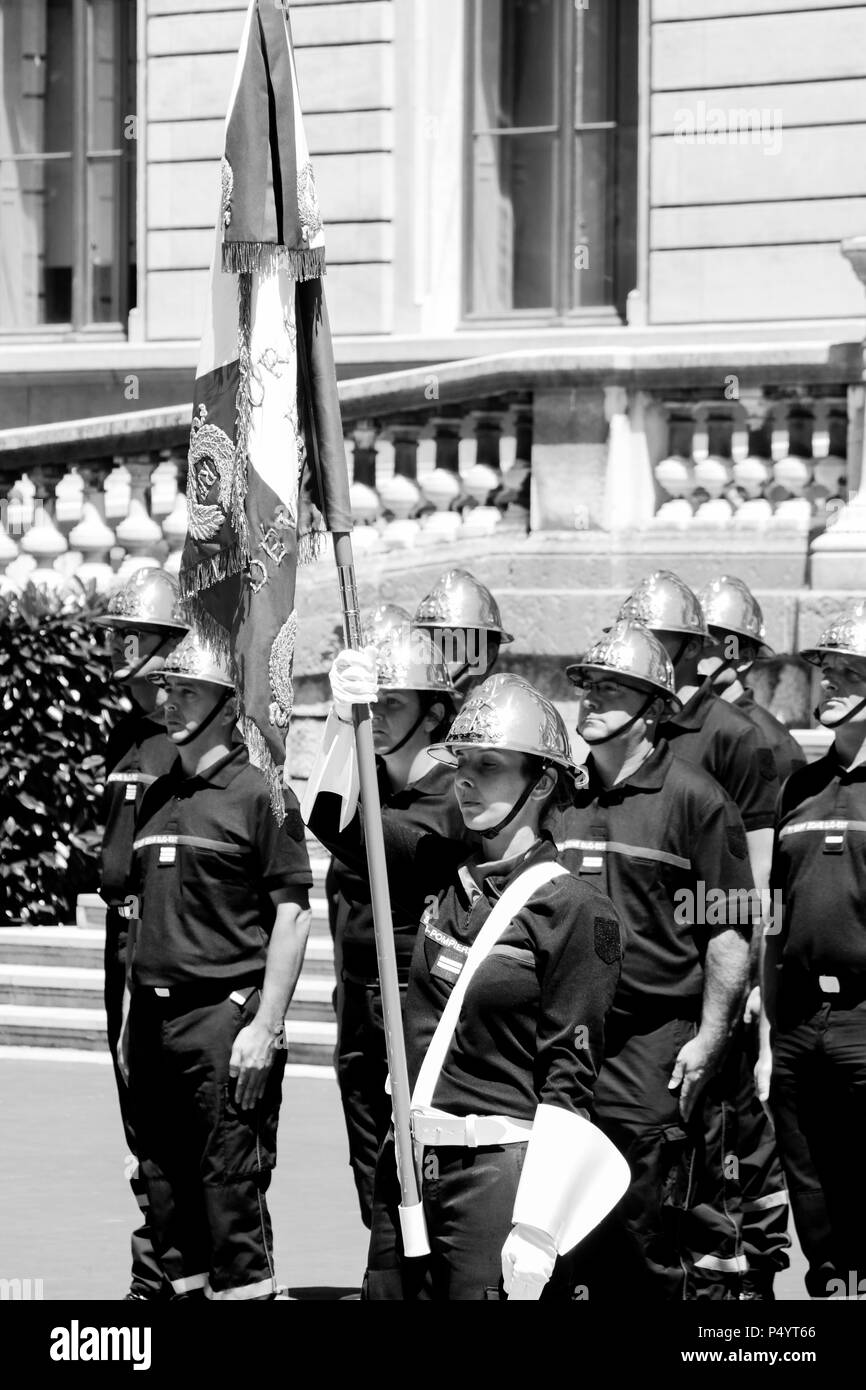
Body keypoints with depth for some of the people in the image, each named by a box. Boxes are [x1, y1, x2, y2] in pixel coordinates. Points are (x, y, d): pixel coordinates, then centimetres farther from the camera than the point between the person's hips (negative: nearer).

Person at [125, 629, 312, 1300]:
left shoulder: (260, 795, -5)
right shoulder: (155, 796, 15)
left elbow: (292, 915, -9)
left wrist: (266, 1025, -14)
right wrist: (135, 1014, 15)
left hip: (225, 1014, -7)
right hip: (153, 1016, 7)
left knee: (231, 1186, -7)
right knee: (165, 1188, 10)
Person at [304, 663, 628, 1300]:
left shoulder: (576, 909, -9)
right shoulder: (443, 875, 10)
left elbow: (568, 1082, -12)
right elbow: (334, 815, 11)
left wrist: (535, 1231, -17)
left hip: (502, 1174, -6)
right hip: (406, 1168, 6)